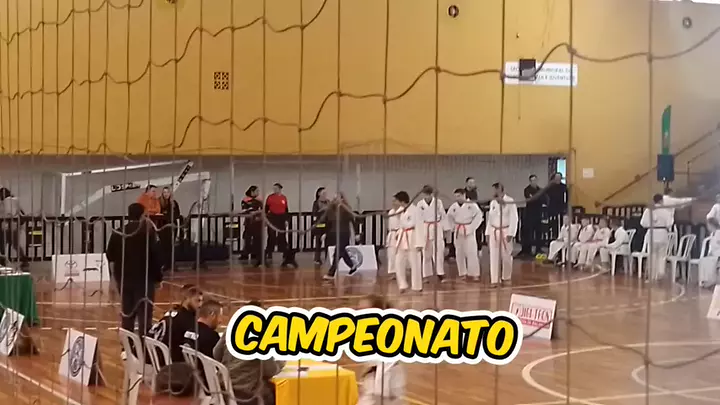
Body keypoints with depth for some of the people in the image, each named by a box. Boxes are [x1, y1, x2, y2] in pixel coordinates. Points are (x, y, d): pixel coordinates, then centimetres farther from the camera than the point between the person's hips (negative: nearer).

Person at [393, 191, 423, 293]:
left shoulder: (414, 210, -16)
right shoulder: (399, 211, 6)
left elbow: (419, 226, -15)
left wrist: (419, 243, -16)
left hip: (412, 238, -7)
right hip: (402, 238, 7)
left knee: (414, 263, 3)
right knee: (399, 263, 5)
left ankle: (417, 287, 14)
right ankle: (402, 285, 16)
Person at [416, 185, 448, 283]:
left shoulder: (438, 202, -3)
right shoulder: (420, 204, -1)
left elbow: (443, 216, 2)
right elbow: (419, 218, 3)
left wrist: (444, 230, 2)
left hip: (437, 228, -1)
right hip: (425, 229, 1)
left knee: (439, 251, -5)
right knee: (426, 253, 5)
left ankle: (440, 274, 4)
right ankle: (426, 275, 15)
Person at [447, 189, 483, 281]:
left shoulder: (472, 205, -12)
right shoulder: (453, 206, 1)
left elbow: (479, 216, -11)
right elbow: (449, 217, 17)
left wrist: (472, 227, -14)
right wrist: (453, 227, 9)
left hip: (469, 231, -4)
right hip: (458, 231, 4)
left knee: (471, 252, -7)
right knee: (460, 253, 9)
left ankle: (475, 274, 0)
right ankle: (462, 273, 20)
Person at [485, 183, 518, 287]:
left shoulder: (510, 201, -10)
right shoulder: (492, 202, 8)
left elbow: (514, 218, -12)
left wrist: (510, 233, -17)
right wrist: (488, 233, 10)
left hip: (505, 232, -4)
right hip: (494, 232, 4)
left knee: (506, 256, 4)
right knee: (494, 256, -1)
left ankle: (506, 278, 23)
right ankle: (494, 280, 2)